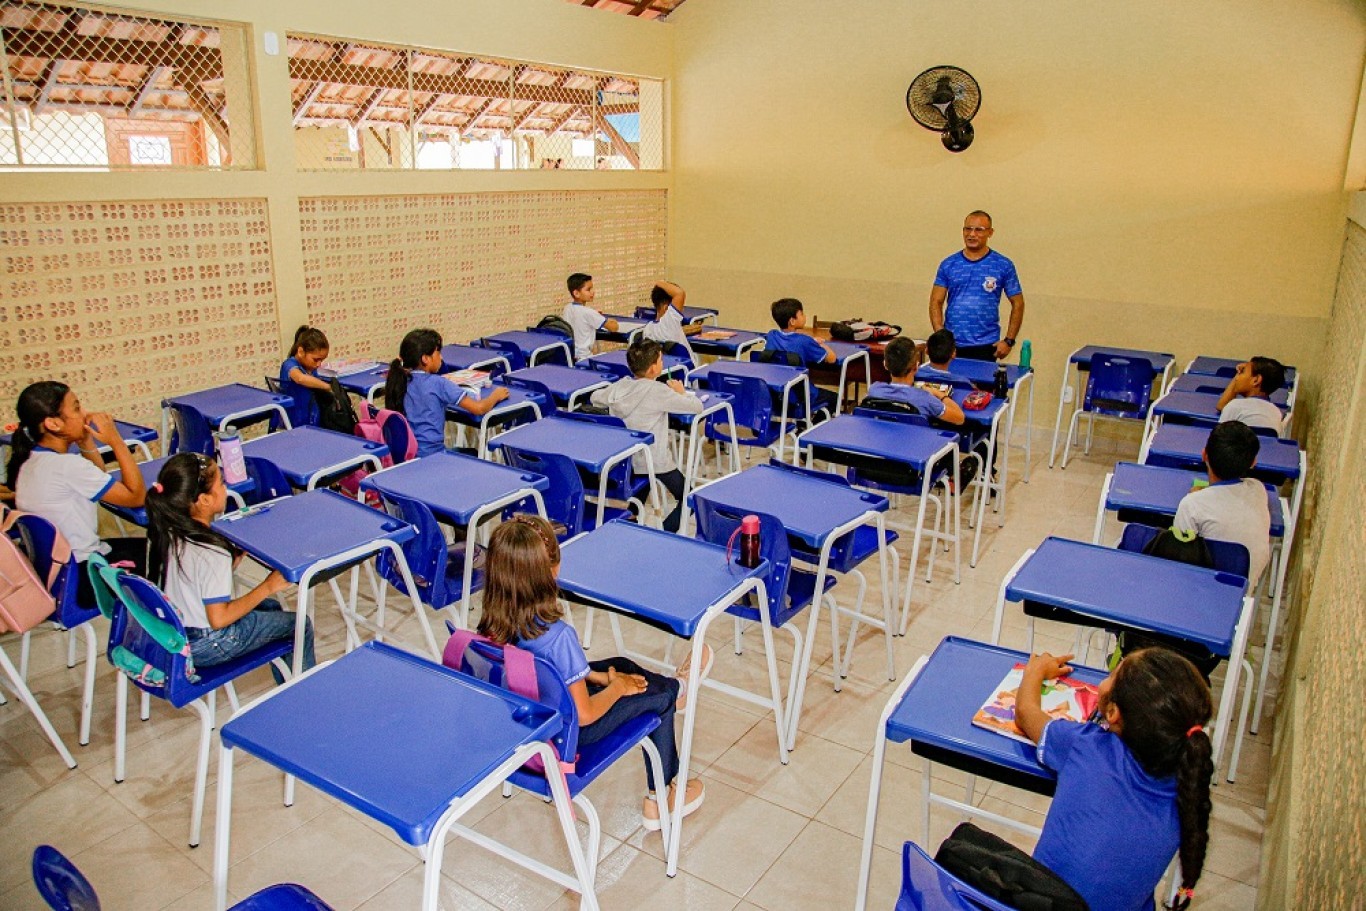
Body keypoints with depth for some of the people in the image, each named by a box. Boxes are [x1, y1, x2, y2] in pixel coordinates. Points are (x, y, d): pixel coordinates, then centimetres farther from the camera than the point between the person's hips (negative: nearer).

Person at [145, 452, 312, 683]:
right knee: (301, 625, 6)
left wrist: (238, 556, -2)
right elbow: (219, 618, -27)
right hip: (203, 647, -9)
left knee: (271, 606, 26)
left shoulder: (163, 534, -5)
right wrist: (266, 587, -18)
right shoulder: (212, 554, -31)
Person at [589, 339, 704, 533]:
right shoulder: (658, 391, -18)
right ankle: (665, 532, -7)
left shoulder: (620, 385, 0)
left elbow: (595, 397, 19)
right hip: (655, 463, -6)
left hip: (622, 460, 6)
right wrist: (681, 392, 6)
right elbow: (697, 406, -13)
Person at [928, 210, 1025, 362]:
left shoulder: (1004, 266, 2)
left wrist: (1009, 341, -2)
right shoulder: (948, 265, 6)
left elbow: (1017, 304, 5)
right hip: (951, 345, 1)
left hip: (985, 347, -1)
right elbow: (936, 302, 5)